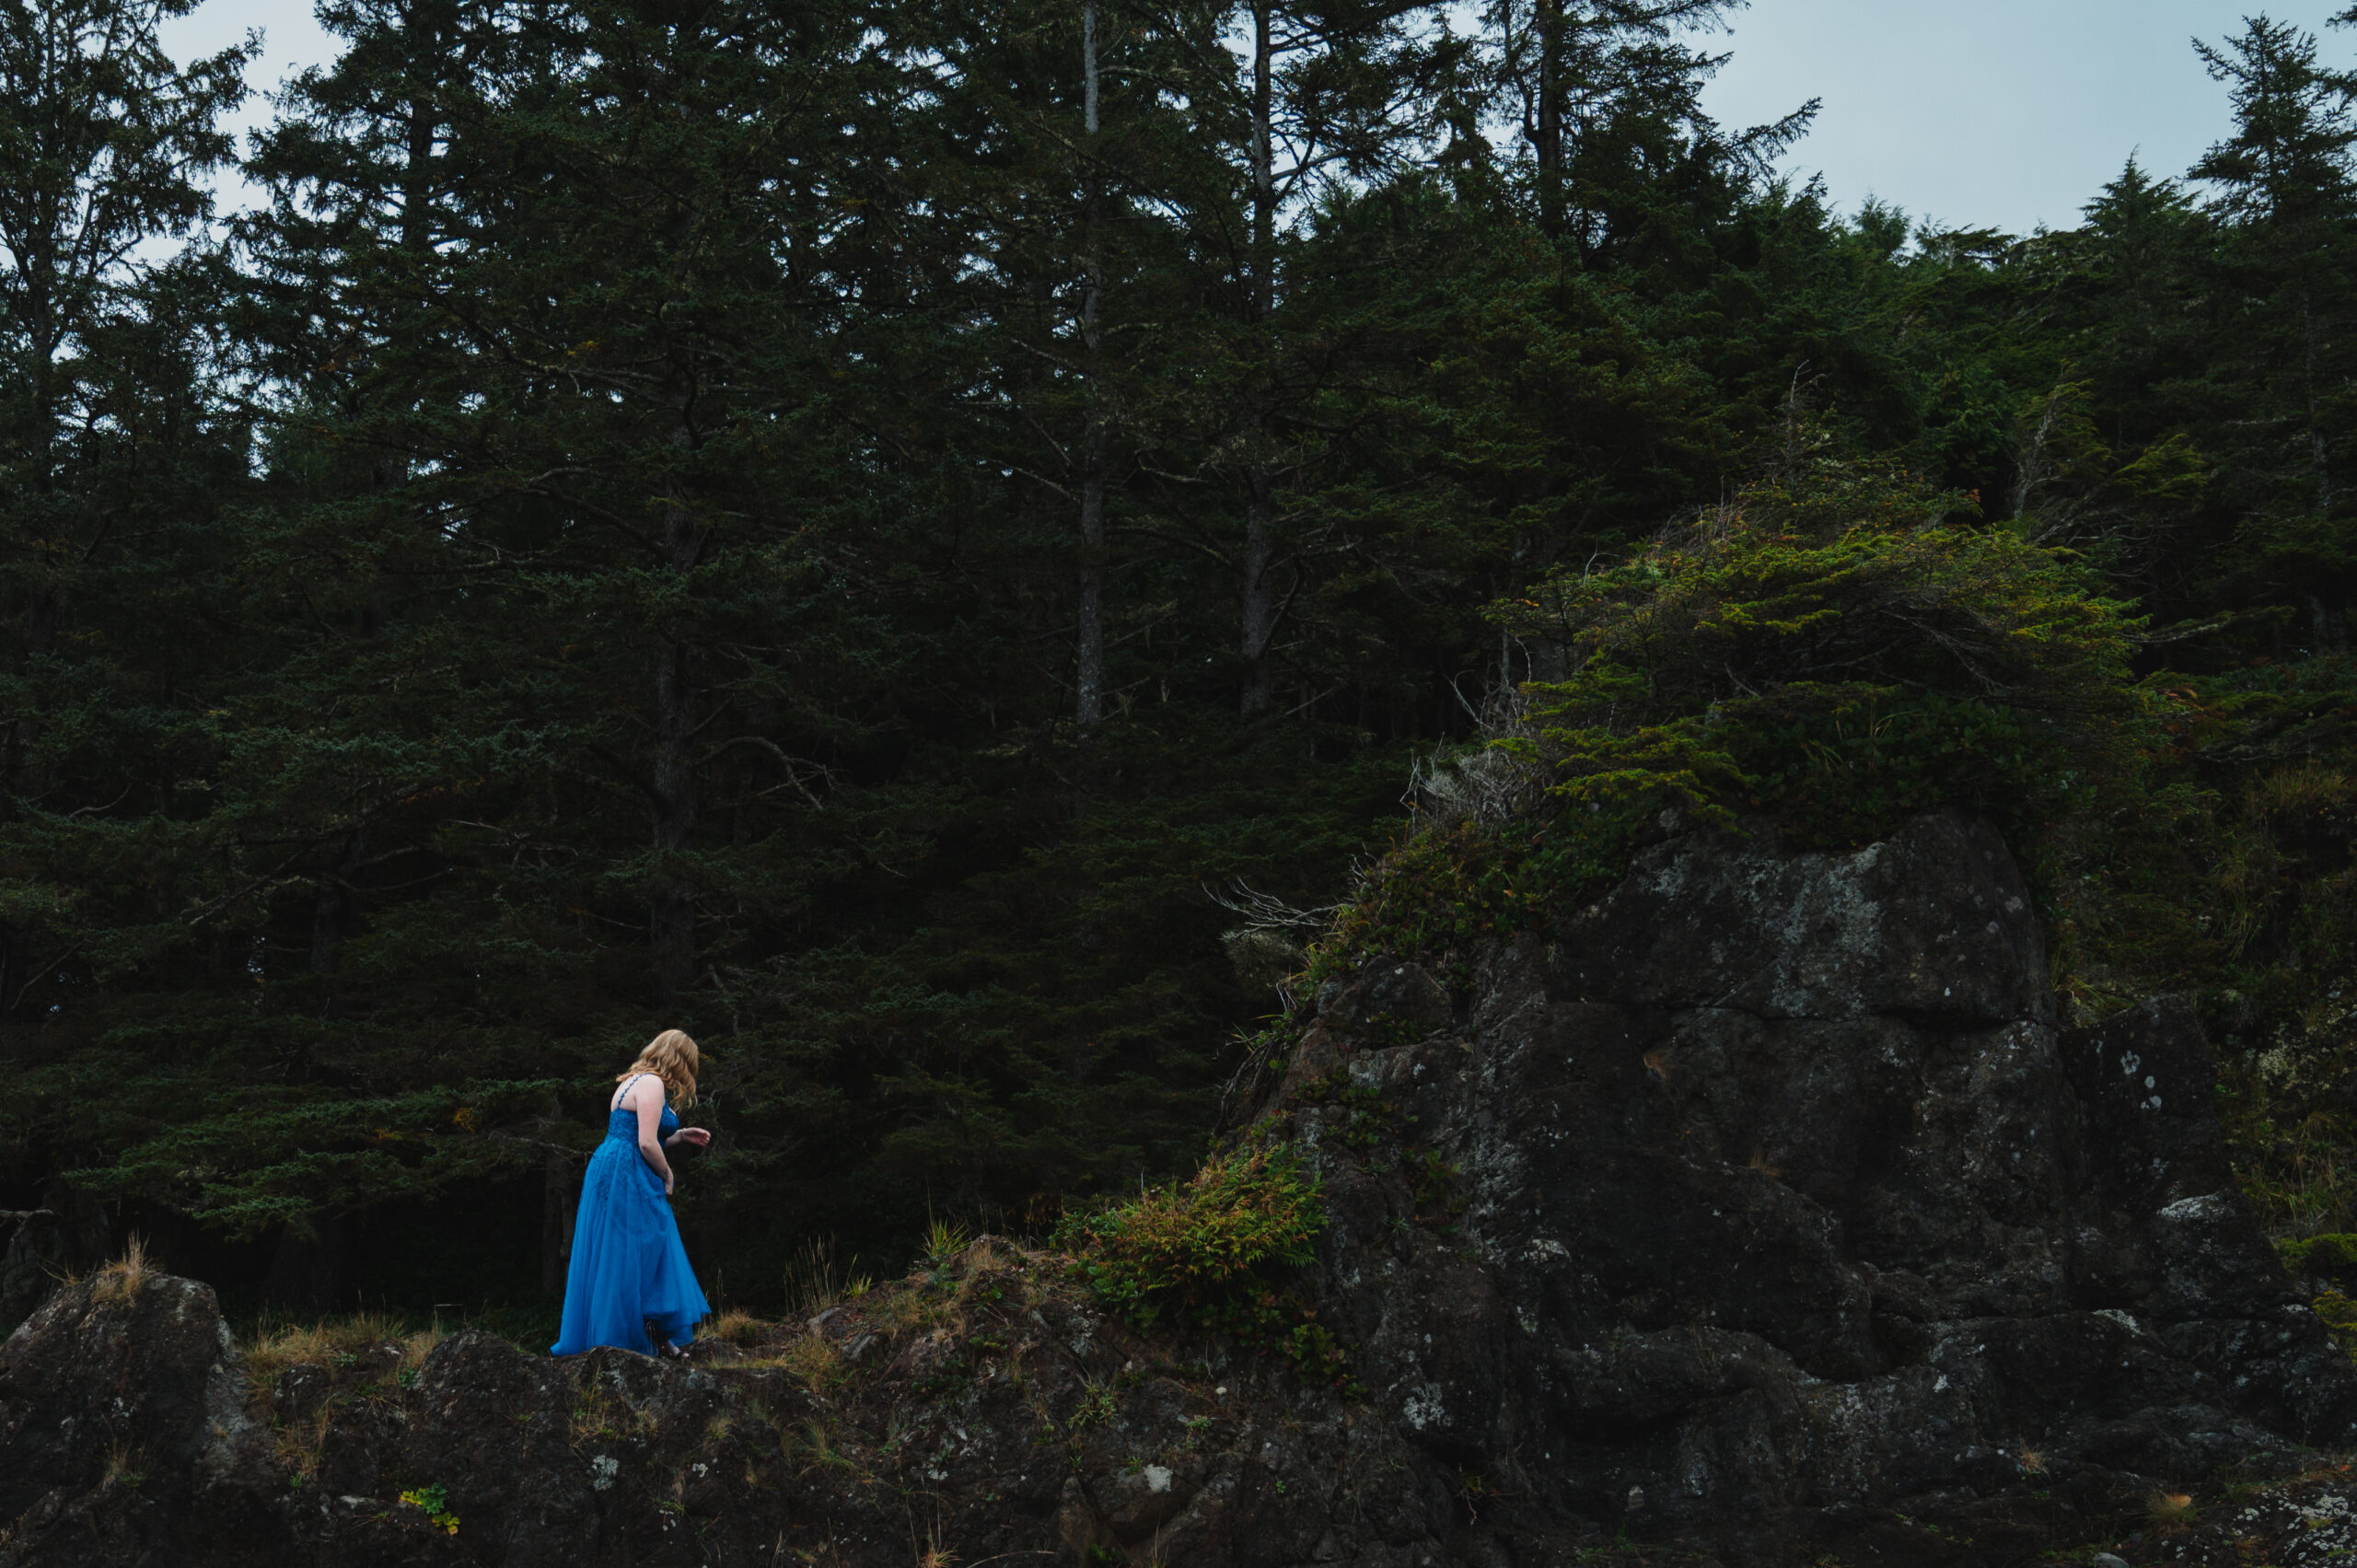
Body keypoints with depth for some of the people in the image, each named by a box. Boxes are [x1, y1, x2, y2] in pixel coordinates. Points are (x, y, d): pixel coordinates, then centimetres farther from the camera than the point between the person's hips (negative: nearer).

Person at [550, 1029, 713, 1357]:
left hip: (608, 1173, 11)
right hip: (626, 1179, -11)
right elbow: (647, 1144, -19)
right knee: (627, 1259, -5)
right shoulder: (652, 1084, -13)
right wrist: (666, 1175, -4)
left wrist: (680, 1136, 19)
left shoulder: (636, 1080, 18)